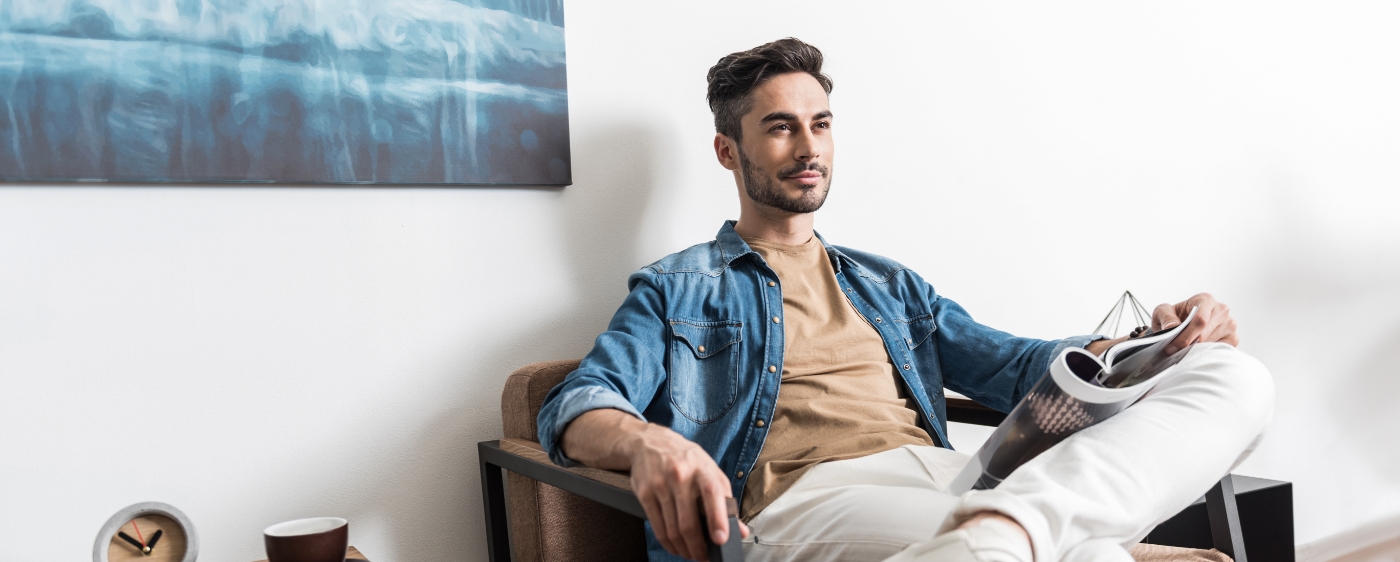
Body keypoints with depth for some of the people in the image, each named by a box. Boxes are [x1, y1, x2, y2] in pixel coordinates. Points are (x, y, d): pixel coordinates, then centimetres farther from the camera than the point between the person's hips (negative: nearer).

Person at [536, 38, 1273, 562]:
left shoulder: (888, 285, 32)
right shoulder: (674, 291, 17)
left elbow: (1015, 367, 27)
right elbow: (575, 409, 1)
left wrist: (1153, 342, 6)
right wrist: (647, 441, -26)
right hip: (807, 499, -8)